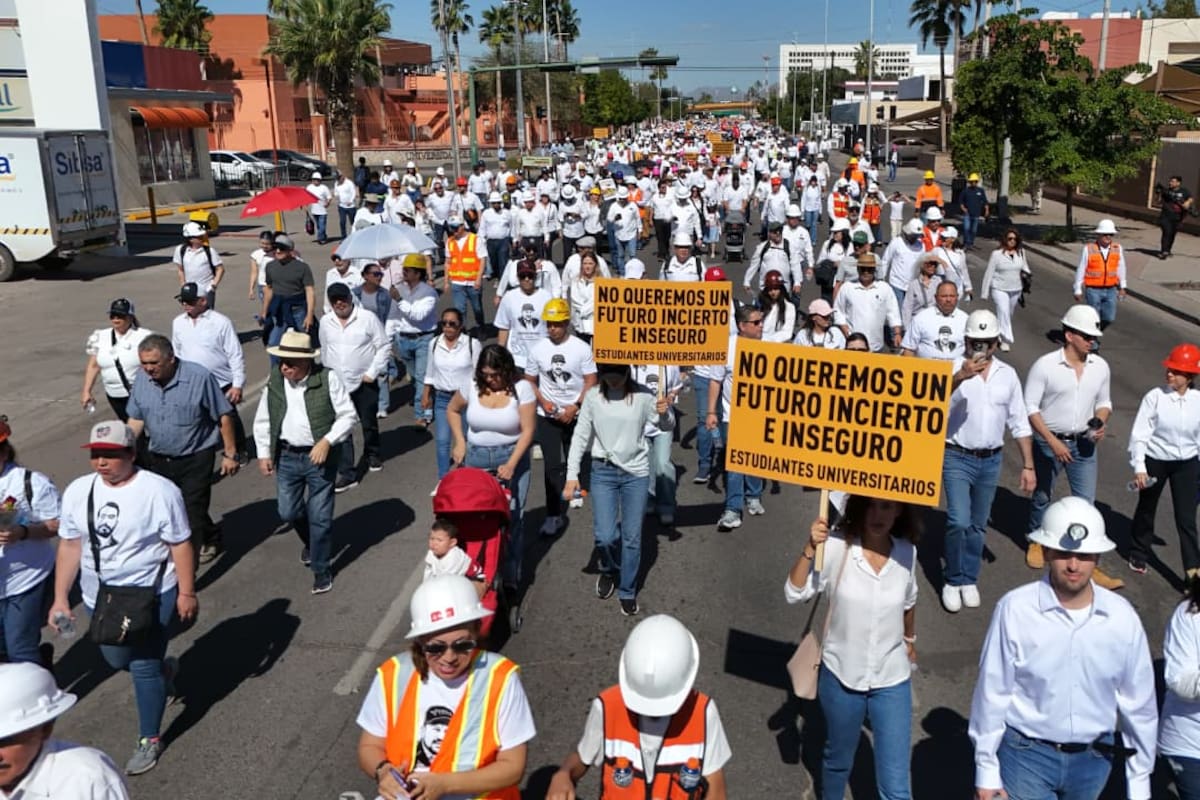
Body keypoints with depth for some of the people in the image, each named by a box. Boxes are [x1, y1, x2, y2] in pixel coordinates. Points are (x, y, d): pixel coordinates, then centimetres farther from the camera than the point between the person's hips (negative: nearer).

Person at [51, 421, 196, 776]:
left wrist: (187, 592, -12)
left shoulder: (158, 490, -18)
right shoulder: (78, 491, -3)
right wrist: (60, 598, 1)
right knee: (117, 660, 21)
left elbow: (180, 545, -14)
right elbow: (69, 546, 2)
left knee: (143, 667, 2)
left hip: (152, 594, -5)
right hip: (99, 596, 6)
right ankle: (162, 671, 53)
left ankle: (149, 739, 22)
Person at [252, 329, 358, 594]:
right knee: (288, 512, 12)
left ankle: (321, 569, 21)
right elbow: (263, 420, 9)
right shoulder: (274, 380, -2)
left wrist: (327, 441, -20)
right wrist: (264, 454, 6)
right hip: (286, 456, 4)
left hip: (320, 456, -4)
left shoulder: (328, 379, -14)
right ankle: (310, 541, 45)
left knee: (320, 517, 2)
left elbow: (348, 416, -10)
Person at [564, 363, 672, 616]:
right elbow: (580, 436, 0)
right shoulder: (593, 396, -5)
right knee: (605, 536, -4)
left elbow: (667, 427, 0)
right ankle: (609, 570, 30)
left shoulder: (642, 395, -8)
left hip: (636, 473, 0)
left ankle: (627, 592, 26)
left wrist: (665, 413, -24)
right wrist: (572, 475, -4)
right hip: (603, 472, 0)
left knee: (632, 537, 6)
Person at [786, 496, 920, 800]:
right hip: (840, 675, 0)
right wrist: (810, 549, -30)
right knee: (838, 759, 25)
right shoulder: (837, 546, -17)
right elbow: (795, 593, -18)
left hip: (892, 680, 1)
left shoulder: (906, 553, -9)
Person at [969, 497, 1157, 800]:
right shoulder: (1015, 609, -19)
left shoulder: (1122, 617, -9)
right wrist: (986, 770, -4)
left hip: (1093, 760, 4)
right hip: (1026, 755, -3)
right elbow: (992, 693, -11)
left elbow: (1139, 703, 2)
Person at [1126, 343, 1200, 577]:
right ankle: (1139, 554, 37)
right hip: (1155, 461, -1)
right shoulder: (1155, 397, -16)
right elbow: (1139, 433, -14)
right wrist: (1139, 467, -18)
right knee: (1146, 509, 17)